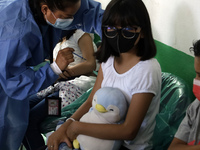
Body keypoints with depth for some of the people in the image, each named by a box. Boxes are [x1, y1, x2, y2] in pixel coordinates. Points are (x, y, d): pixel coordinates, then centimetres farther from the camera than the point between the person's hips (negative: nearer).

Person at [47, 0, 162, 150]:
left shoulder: (147, 70, -23)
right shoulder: (109, 59, 1)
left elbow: (129, 131, -23)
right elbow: (91, 102, 3)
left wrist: (77, 127, -20)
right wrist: (65, 126, -14)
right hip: (104, 136, 6)